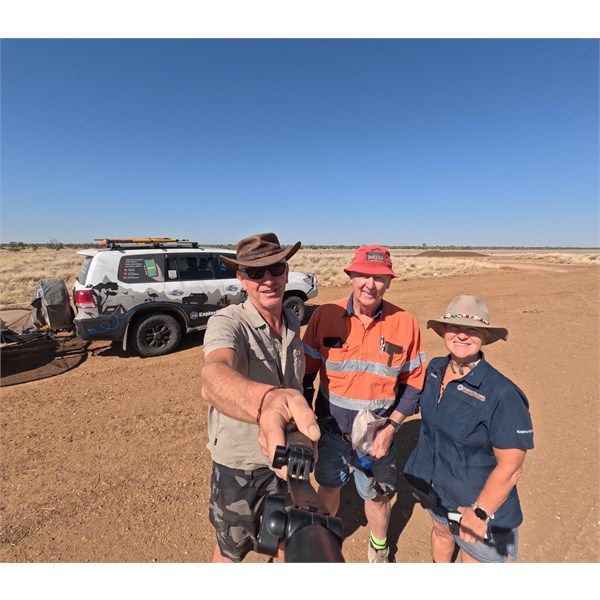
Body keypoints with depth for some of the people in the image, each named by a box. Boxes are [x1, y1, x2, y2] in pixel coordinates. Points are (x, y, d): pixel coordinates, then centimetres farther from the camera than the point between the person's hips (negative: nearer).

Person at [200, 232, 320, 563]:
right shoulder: (227, 322, -26)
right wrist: (266, 399, -67)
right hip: (238, 464, -4)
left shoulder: (292, 322, -7)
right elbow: (213, 377, -48)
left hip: (285, 454, 5)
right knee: (232, 548, 23)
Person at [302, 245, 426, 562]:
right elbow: (306, 372, -4)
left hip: (378, 435, 0)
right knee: (328, 488, 22)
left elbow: (414, 382, -3)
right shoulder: (325, 315, -13)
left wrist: (391, 428, -11)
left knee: (377, 496, 19)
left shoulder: (405, 323, -12)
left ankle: (379, 549, 52)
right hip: (330, 429, 1)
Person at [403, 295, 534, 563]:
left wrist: (480, 513, -16)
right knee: (441, 531, 32)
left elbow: (510, 468, -24)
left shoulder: (502, 395, -31)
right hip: (435, 487, 6)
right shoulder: (435, 368, -11)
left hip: (477, 502, -6)